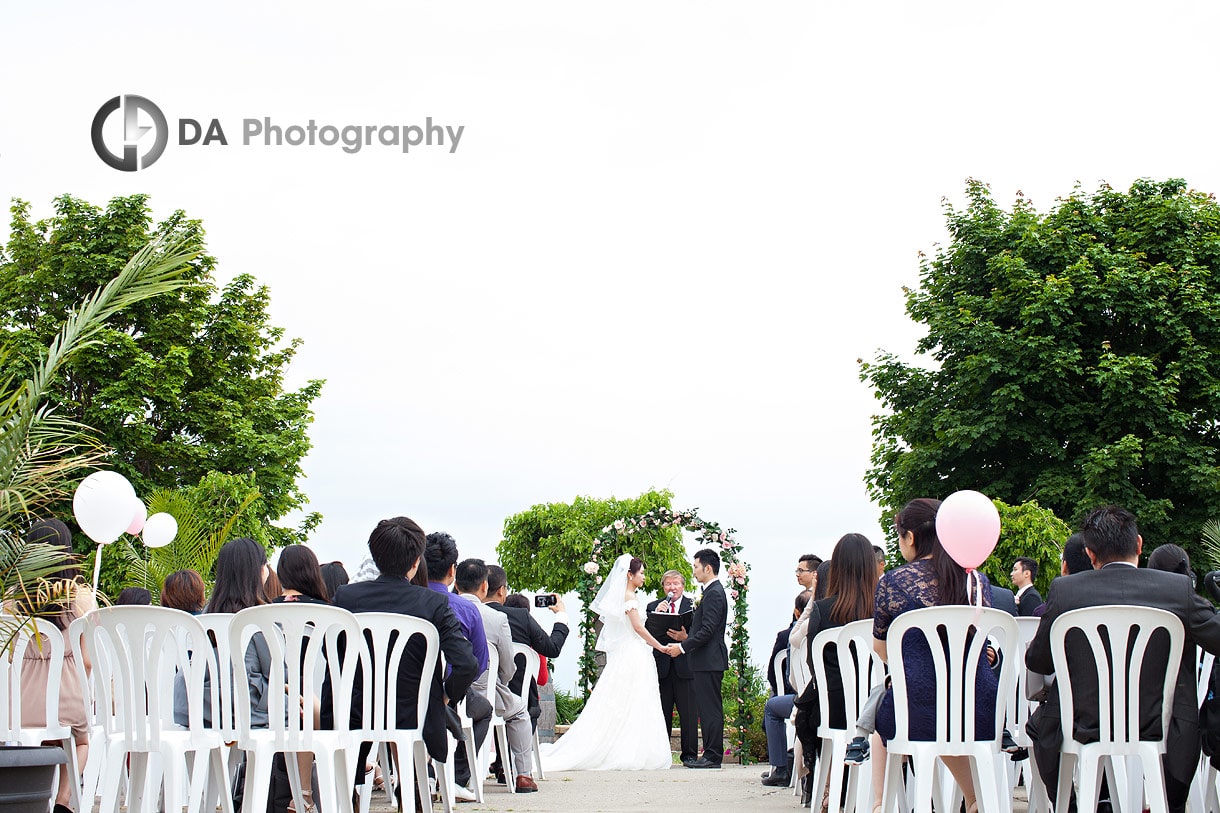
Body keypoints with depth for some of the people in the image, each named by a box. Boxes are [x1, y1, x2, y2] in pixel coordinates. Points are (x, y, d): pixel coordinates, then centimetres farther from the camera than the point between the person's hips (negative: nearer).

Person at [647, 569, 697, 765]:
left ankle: (689, 754, 8)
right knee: (661, 713, 5)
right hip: (662, 667, 2)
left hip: (685, 666, -1)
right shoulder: (653, 607, 11)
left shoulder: (693, 606, 6)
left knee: (689, 713, 0)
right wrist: (656, 614, -11)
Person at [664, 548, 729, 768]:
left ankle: (713, 756, -6)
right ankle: (711, 754, 14)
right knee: (707, 709, 11)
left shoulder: (714, 593, -14)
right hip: (706, 661, 11)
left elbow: (708, 630, -20)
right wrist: (687, 637, 14)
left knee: (710, 709, -8)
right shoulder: (711, 591, 18)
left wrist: (683, 647, -16)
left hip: (709, 660, -11)